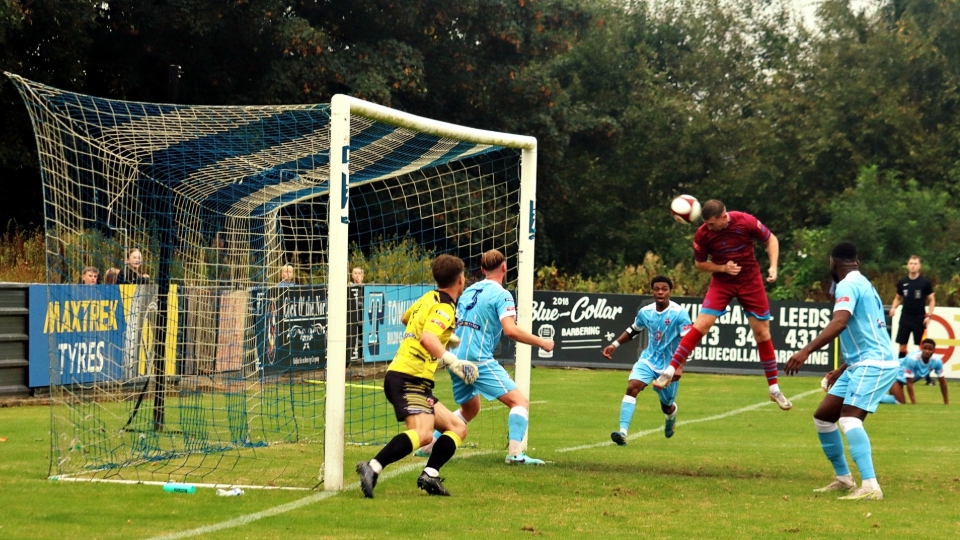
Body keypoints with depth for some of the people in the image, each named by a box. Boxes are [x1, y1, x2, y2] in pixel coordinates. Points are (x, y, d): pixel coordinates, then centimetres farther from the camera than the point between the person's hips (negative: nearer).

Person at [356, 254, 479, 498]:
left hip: (406, 378, 10)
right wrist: (451, 360, -33)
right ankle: (373, 468, -35)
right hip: (409, 378, -10)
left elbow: (405, 318, 38)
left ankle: (430, 475, -4)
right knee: (423, 434, -30)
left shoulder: (429, 298, 16)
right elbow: (427, 339, -28)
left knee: (458, 428, 11)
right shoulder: (445, 308, -10)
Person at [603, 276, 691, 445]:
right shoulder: (645, 312, -2)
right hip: (648, 359, 3)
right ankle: (623, 432, -29)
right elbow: (632, 330, 18)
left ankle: (671, 413, 53)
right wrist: (615, 344, 7)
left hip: (668, 366, -3)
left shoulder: (678, 313, -16)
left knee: (666, 407, 12)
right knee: (632, 387, -23)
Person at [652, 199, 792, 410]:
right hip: (721, 282, 0)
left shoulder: (746, 222, -19)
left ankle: (774, 389, 15)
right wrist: (723, 268, -18)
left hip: (750, 281, 0)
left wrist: (773, 266, -16)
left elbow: (771, 240, -3)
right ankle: (669, 372, -12)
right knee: (700, 325, -16)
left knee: (762, 333, 3)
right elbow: (700, 263, -1)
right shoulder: (703, 234, -15)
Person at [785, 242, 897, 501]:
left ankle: (870, 486, -38)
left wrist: (806, 351, -37)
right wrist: (842, 370, 37)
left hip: (873, 363, -10)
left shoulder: (848, 285, -11)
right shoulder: (862, 285, 20)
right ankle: (844, 478, 22)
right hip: (861, 363, 10)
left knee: (849, 418, -26)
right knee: (823, 416, 13)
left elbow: (839, 323, -29)